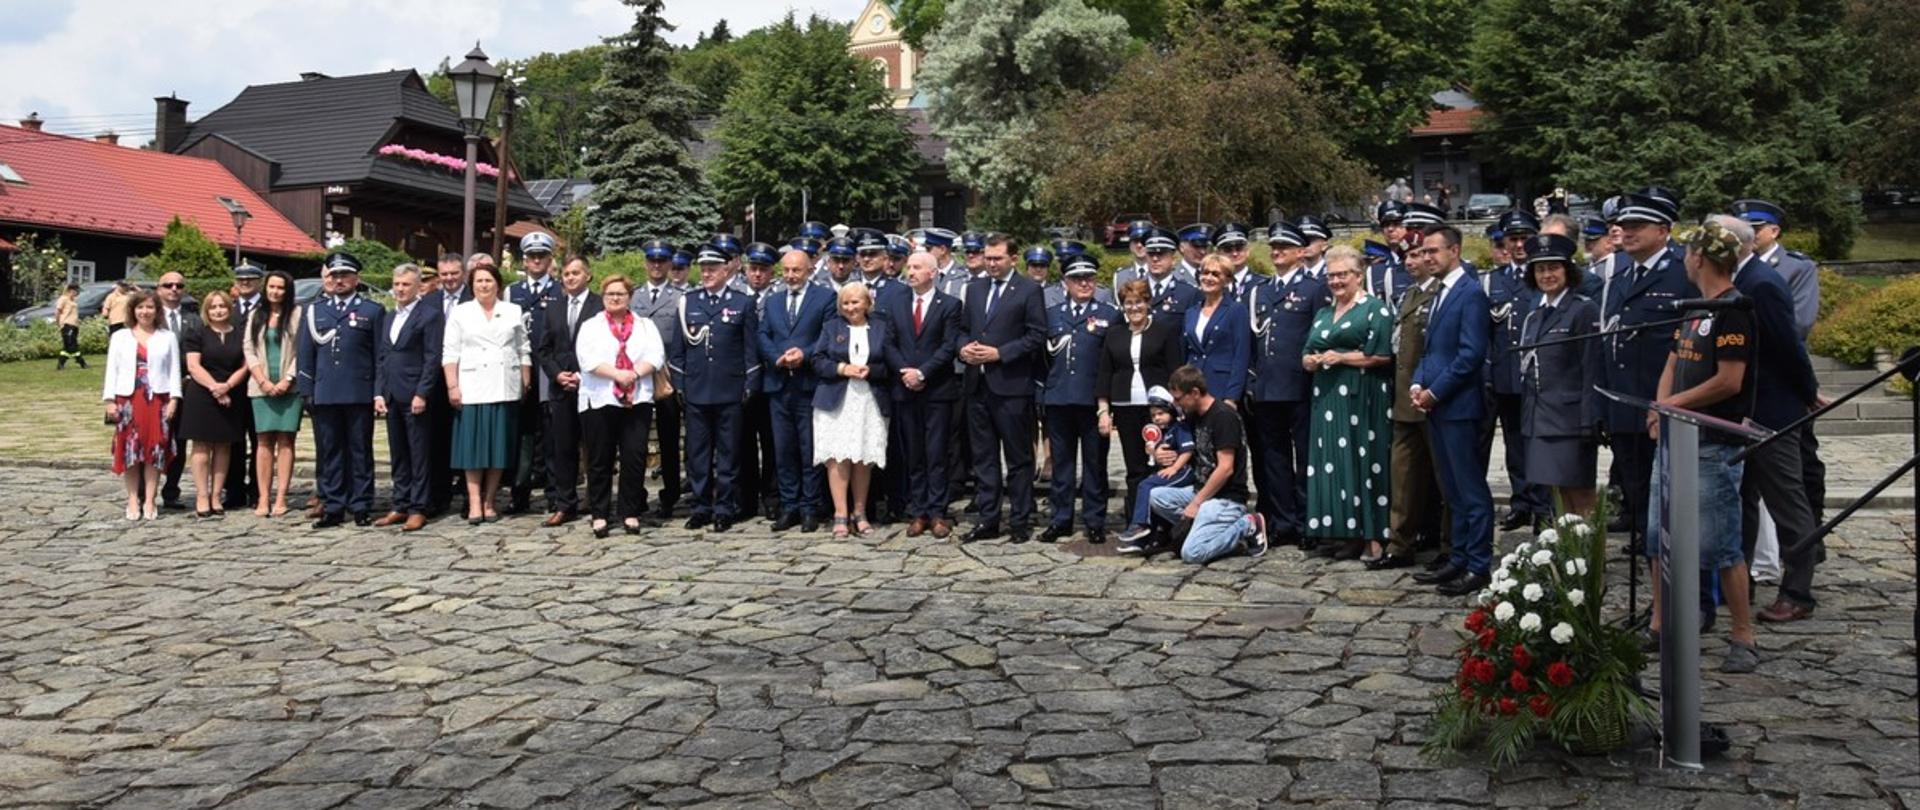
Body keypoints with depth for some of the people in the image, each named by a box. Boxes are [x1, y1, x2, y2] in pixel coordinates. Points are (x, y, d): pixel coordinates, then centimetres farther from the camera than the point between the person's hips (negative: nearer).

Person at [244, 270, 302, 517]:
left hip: (289, 386, -3)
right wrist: (263, 381, -5)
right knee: (263, 441, 1)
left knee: (285, 441, -2)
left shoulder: (297, 314, 2)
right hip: (261, 387, 3)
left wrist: (287, 380, -11)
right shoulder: (256, 315, 13)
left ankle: (280, 498, -2)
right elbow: (249, 350, 7)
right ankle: (263, 498, 1)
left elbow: (301, 351, -3)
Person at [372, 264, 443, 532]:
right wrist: (378, 393, 9)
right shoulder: (390, 318, 18)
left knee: (419, 456, -1)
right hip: (391, 397, 7)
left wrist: (421, 394, -16)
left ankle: (418, 509, 3)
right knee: (397, 456, 11)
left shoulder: (430, 316, -6)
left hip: (416, 397, -7)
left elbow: (433, 359, -11)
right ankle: (400, 506, 17)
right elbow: (382, 358, 18)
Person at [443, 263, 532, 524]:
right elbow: (450, 353, 3)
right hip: (472, 390, -1)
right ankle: (474, 502, 2)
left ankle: (489, 502, 10)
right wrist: (452, 386, -6)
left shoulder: (513, 312, 11)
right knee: (474, 446, 0)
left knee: (499, 447, 3)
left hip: (505, 391, 1)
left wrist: (526, 384, 4)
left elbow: (524, 351, 11)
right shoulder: (460, 313, 7)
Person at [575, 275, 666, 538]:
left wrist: (634, 373, -16)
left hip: (637, 400, 1)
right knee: (600, 460, 2)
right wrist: (618, 374, -17)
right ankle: (600, 515, 9)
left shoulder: (645, 325, 14)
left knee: (634, 459, -1)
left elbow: (656, 356, 1)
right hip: (599, 400, -1)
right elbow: (587, 359, -6)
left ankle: (630, 513, 8)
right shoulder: (590, 326, 8)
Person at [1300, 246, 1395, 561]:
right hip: (1327, 400, 6)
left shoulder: (1375, 309, -1)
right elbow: (1305, 358, 18)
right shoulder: (1322, 314, 21)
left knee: (1358, 462, -5)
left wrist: (1341, 358, -11)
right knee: (1329, 464, 4)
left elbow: (1383, 355, -11)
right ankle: (1333, 531, 10)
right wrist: (1317, 360, -4)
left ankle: (1364, 534, 0)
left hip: (1361, 399, -6)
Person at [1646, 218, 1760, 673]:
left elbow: (1729, 381, -18)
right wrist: (1660, 412, 0)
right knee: (1658, 537, 12)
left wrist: (1673, 404, -8)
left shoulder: (1734, 310, -13)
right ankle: (1660, 625, 23)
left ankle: (1744, 637, 8)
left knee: (1720, 545, -4)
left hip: (1714, 446, -9)